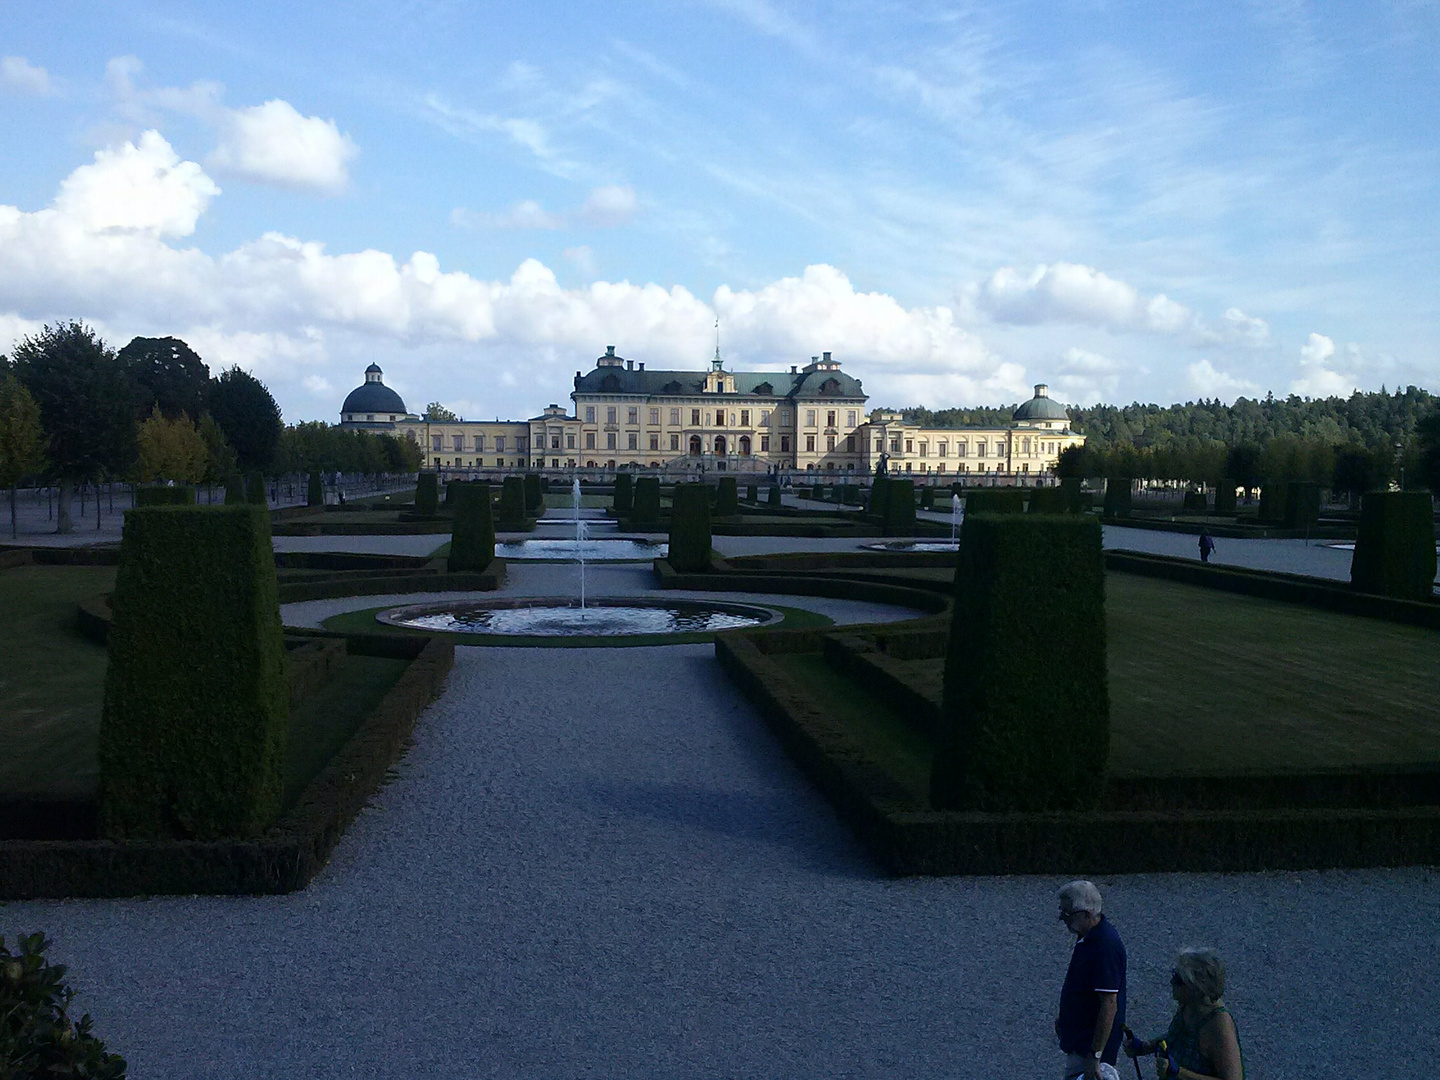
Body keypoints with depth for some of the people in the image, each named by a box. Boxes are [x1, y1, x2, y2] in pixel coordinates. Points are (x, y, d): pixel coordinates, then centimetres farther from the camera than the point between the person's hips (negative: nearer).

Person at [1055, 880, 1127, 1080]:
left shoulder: (1105, 947, -28)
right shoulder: (1088, 935, 3)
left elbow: (1109, 1005, -28)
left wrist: (1095, 1056, -26)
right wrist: (1064, 1018, 25)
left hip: (1091, 1045, -10)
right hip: (1078, 1037, 10)